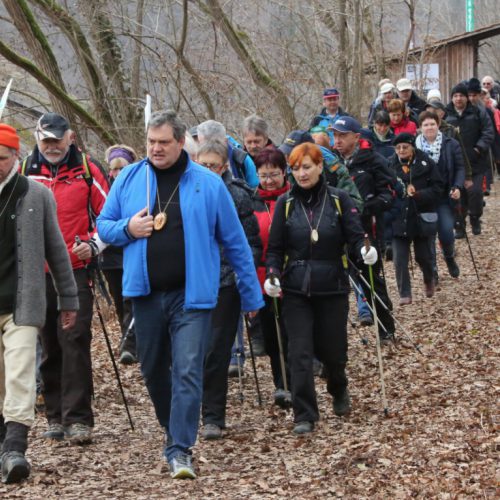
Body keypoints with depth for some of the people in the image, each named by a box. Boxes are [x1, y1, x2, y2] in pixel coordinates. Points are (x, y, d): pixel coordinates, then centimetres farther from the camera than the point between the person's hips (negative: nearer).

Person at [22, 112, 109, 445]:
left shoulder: (87, 170, 1)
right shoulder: (26, 171, 8)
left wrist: (93, 245, -8)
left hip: (76, 271, -3)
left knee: (75, 342, -10)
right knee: (49, 346, 8)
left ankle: (78, 418, -9)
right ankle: (56, 417, 16)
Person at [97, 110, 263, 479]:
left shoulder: (208, 184, -1)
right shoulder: (129, 180, 5)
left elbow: (235, 241, 4)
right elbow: (103, 226, 13)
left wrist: (251, 294, 6)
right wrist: (127, 228, -10)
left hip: (192, 295, -3)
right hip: (145, 293, 3)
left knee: (188, 372, -11)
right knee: (153, 370, 14)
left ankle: (180, 449, -9)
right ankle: (174, 430, 35)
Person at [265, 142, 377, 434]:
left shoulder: (339, 200, -2)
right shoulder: (286, 203, 2)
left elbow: (355, 236, -5)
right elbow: (276, 247, 3)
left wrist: (365, 250, -26)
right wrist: (272, 275, -13)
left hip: (333, 287, 0)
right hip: (296, 289, 1)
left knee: (332, 350, 9)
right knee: (300, 353, -7)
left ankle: (339, 391, 42)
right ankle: (305, 416, 0)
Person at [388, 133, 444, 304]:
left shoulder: (426, 164, -5)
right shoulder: (391, 165, -1)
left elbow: (437, 189, -5)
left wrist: (418, 194, -19)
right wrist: (402, 191, -13)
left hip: (422, 218, -1)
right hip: (399, 218, 1)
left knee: (423, 256, 10)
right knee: (400, 260, -5)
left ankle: (429, 281, 41)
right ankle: (405, 294, 5)